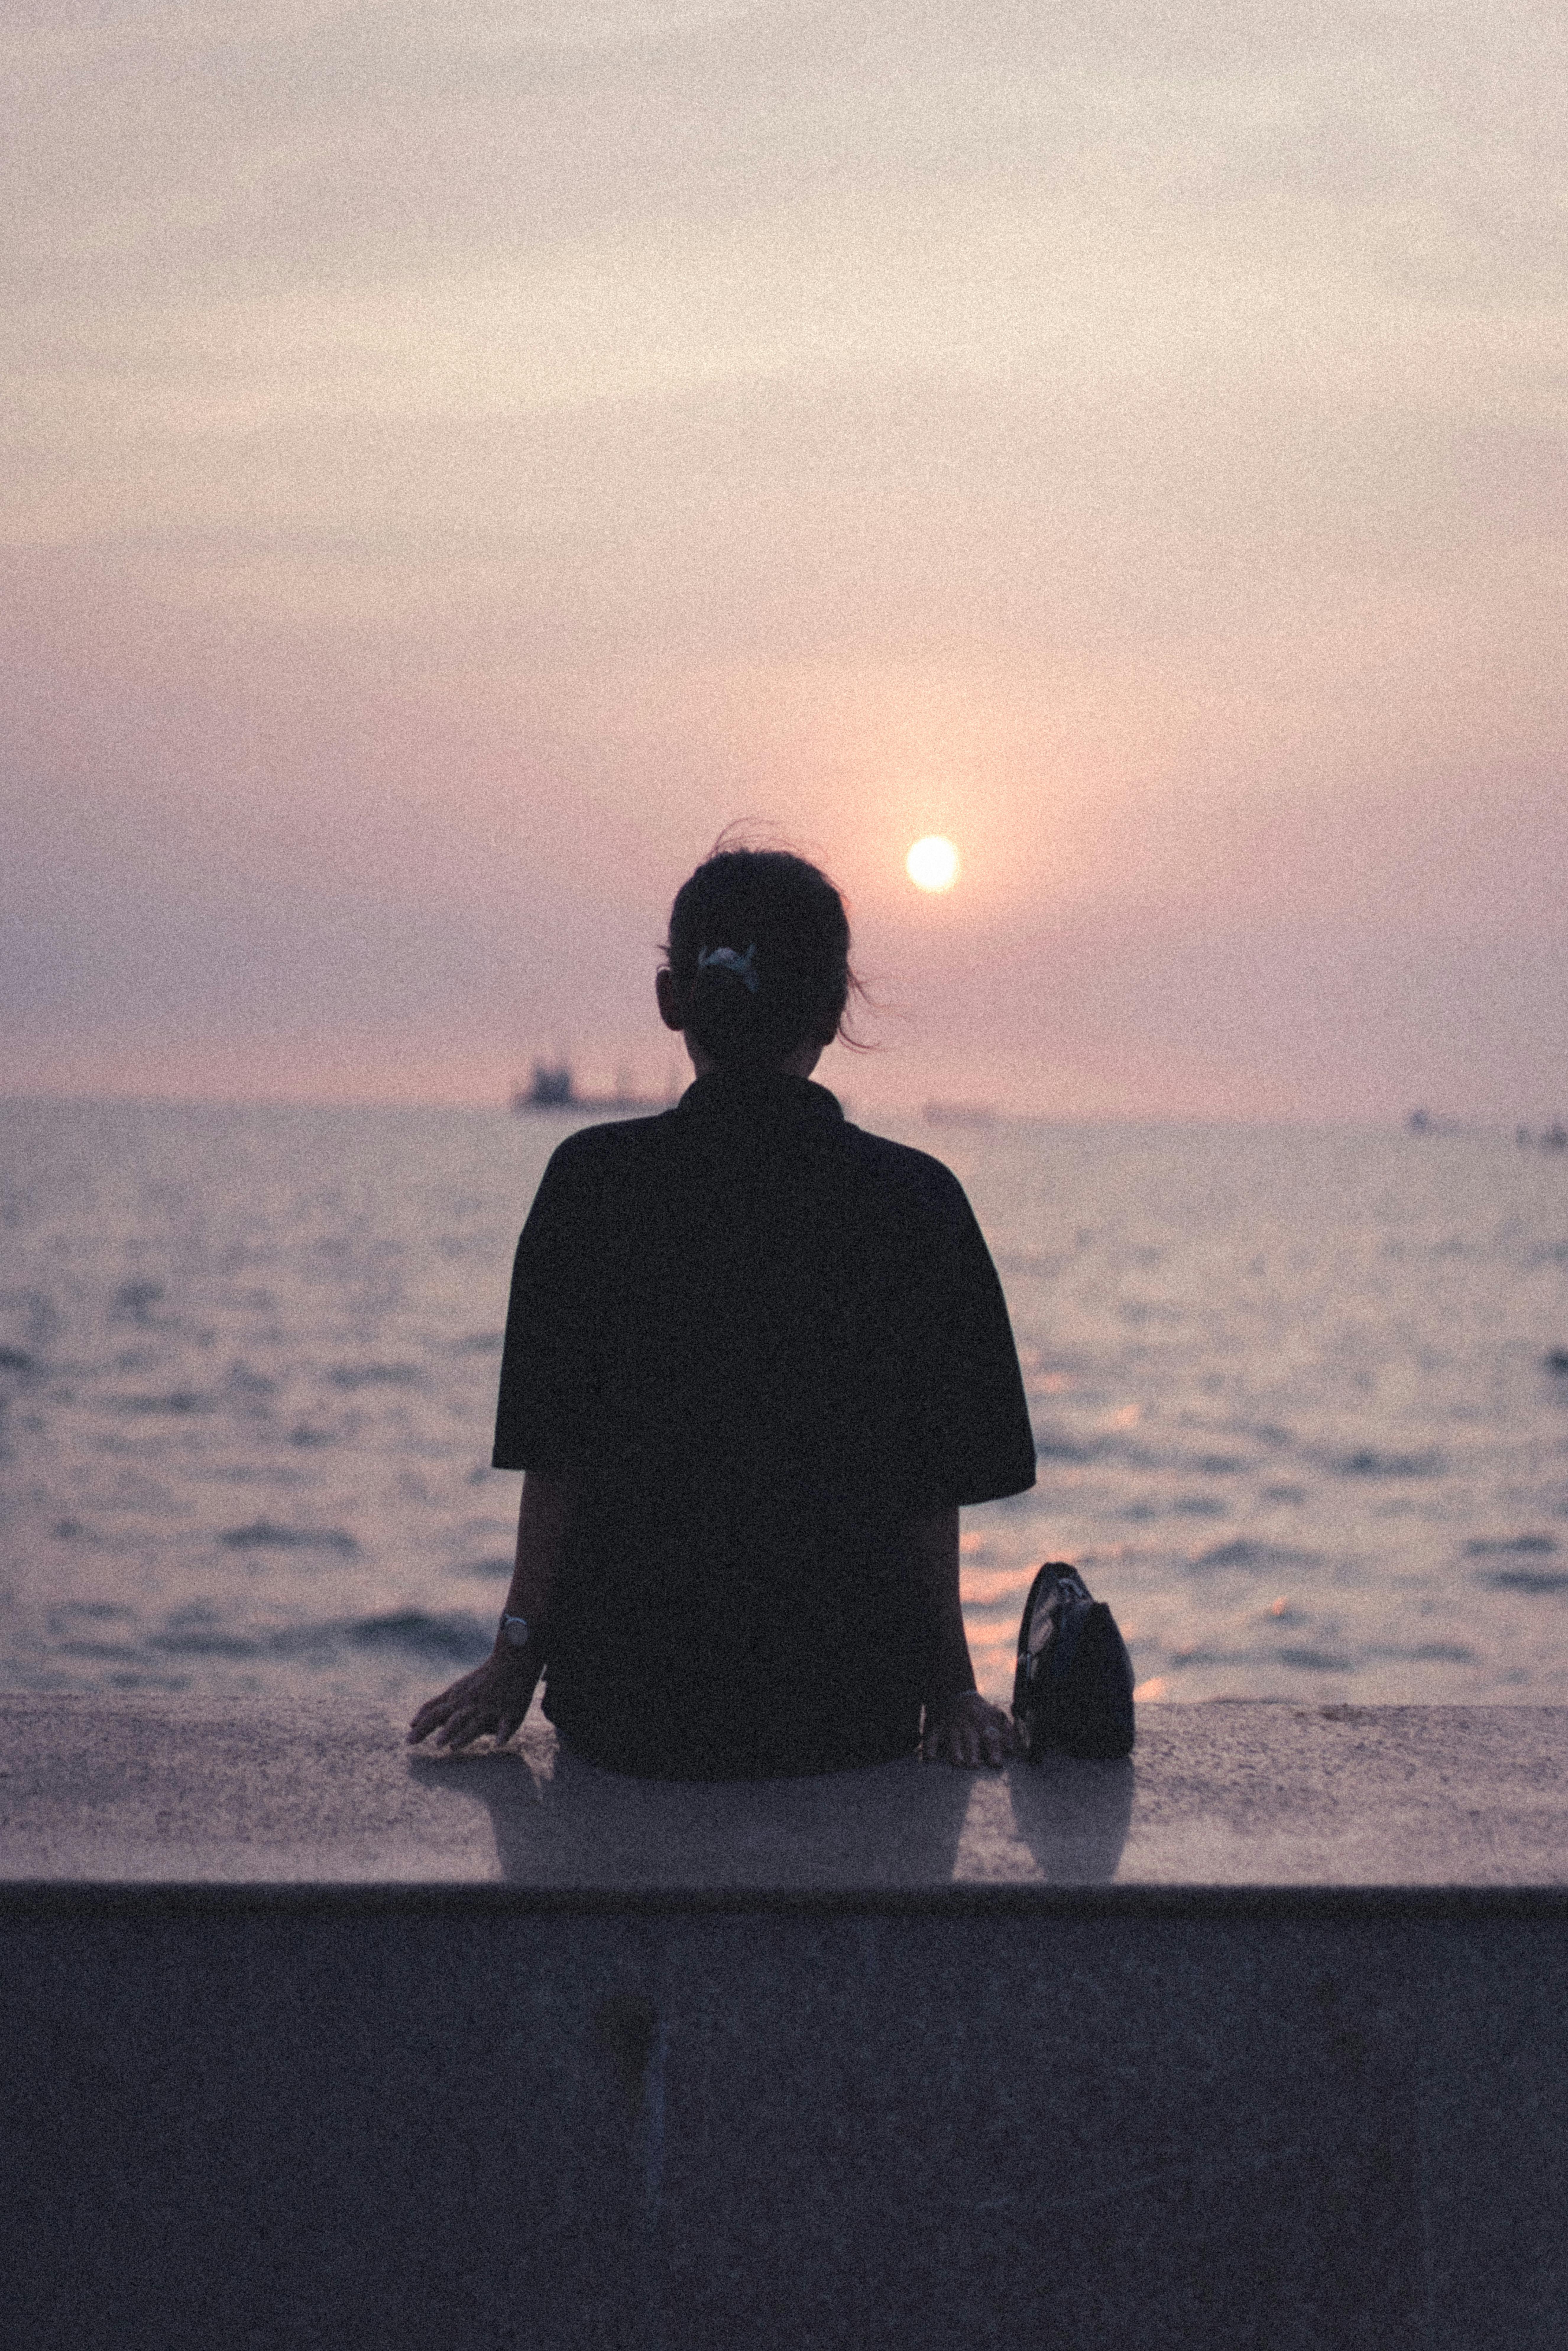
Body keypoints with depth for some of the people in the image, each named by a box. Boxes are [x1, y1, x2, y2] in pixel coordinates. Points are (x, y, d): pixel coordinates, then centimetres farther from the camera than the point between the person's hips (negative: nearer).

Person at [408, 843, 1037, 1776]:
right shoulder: (917, 1199, -5)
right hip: (854, 1708, 0)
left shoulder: (594, 1182, -6)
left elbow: (556, 1455, -3)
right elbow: (936, 1487, -2)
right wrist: (950, 1686, 9)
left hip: (627, 1702, 1)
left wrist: (516, 1658, 9)